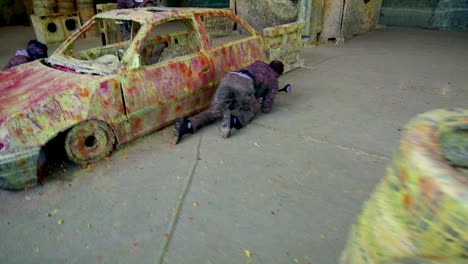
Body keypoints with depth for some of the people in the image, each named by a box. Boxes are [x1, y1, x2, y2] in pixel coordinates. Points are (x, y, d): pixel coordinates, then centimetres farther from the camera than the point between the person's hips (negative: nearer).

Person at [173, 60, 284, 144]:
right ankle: (233, 121, -17)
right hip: (245, 83, -4)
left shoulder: (259, 63, 40)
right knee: (250, 110, 17)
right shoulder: (274, 81, 28)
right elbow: (266, 108, 25)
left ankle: (187, 125, -21)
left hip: (228, 77, 4)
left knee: (214, 110, 3)